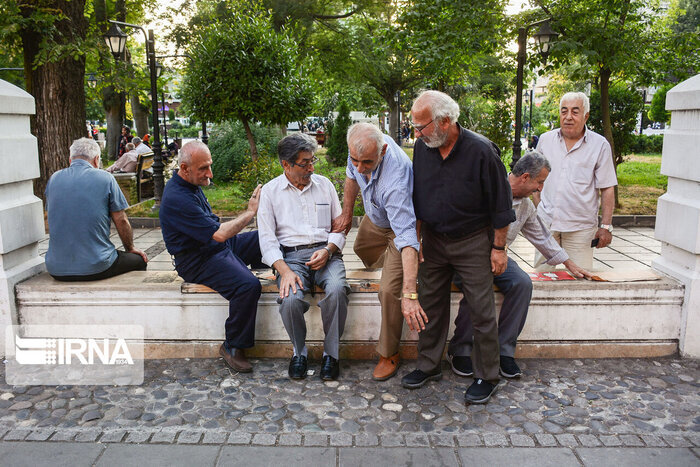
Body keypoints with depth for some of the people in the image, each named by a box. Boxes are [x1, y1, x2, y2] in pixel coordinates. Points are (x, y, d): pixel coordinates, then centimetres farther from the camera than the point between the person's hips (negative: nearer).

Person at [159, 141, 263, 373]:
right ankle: (232, 347, -13)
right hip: (198, 260, -10)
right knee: (248, 285, -30)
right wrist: (250, 212, -16)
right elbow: (219, 234, -27)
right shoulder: (177, 199, -24)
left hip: (217, 245, 10)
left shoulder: (192, 185, 8)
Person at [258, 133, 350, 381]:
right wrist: (284, 271, -15)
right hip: (291, 255, -1)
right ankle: (299, 352, -1)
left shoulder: (324, 184, 13)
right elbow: (267, 238, 0)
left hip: (325, 252, 1)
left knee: (337, 290, -31)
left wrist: (327, 250, -7)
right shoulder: (270, 191, 7)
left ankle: (331, 352, -10)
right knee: (290, 299, -31)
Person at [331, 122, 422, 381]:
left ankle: (389, 354, 8)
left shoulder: (395, 180, -46)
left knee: (390, 290, -13)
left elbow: (406, 237, -51)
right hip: (375, 217, 7)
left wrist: (409, 295, -55)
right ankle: (389, 265, 62)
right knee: (362, 249, 30)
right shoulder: (362, 147, -24)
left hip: (400, 223, -7)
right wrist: (347, 213, 8)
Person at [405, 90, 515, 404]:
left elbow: (500, 204, -11)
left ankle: (486, 377, 17)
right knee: (430, 304, 11)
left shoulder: (481, 151, -18)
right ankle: (429, 365, 28)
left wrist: (499, 248, -8)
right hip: (433, 239, 5)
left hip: (473, 242, -4)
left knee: (482, 311, 1)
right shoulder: (422, 148, -3)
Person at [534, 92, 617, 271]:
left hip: (580, 227, -2)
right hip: (546, 221, 3)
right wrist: (539, 209, 8)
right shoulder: (546, 140, 7)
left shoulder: (600, 145, -1)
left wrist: (606, 226, -5)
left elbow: (607, 189, -1)